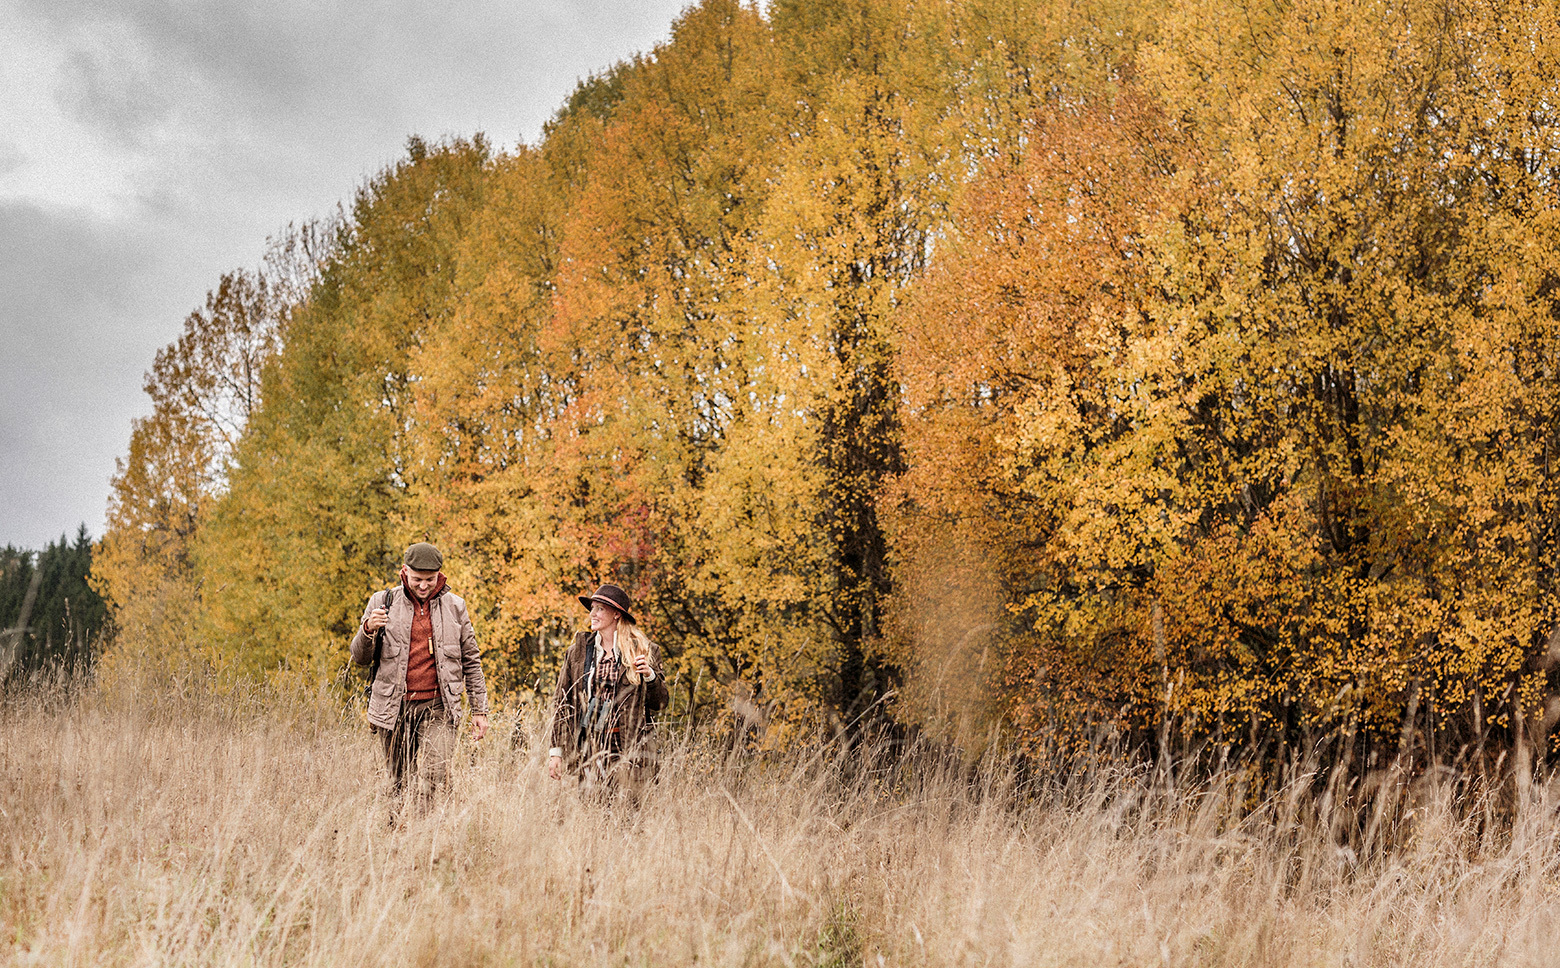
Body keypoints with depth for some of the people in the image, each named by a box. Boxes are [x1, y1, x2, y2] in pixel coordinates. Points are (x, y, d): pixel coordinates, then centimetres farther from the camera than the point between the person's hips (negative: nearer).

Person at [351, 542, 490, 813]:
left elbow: (471, 661, 14)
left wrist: (479, 709, 10)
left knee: (435, 780, -16)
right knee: (400, 786, 4)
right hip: (394, 709, 1)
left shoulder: (454, 606, 9)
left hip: (438, 709, -1)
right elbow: (360, 658, 8)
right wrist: (368, 630, -14)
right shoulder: (383, 602, 6)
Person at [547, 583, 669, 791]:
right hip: (589, 746, 2)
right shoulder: (578, 650, 8)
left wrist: (650, 676, -12)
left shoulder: (643, 651, 4)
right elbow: (561, 701, 9)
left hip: (630, 749, -2)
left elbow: (659, 703, 7)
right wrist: (556, 750, 3)